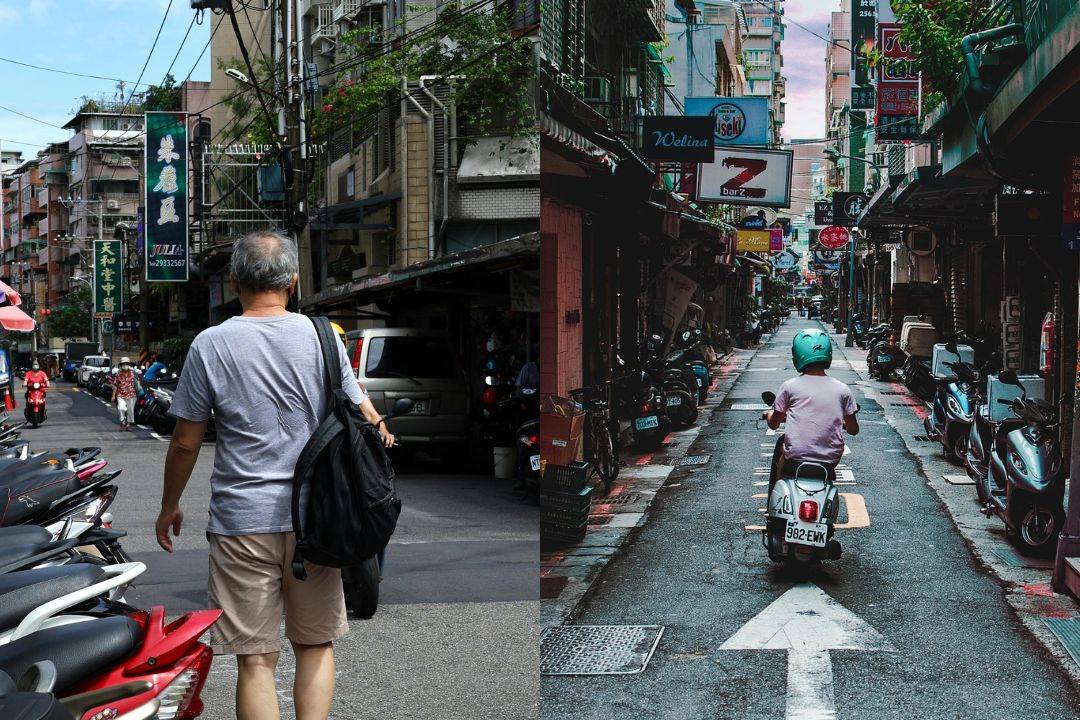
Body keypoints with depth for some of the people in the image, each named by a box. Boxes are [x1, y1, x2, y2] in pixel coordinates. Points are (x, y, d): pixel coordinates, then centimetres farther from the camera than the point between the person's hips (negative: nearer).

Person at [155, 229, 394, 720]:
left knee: (256, 660, 5)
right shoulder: (321, 336, -1)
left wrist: (168, 507, 14)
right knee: (315, 645, 16)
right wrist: (384, 438, 24)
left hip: (242, 520, -1)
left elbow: (185, 443, 0)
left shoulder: (211, 344, -4)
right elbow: (367, 419, 1)